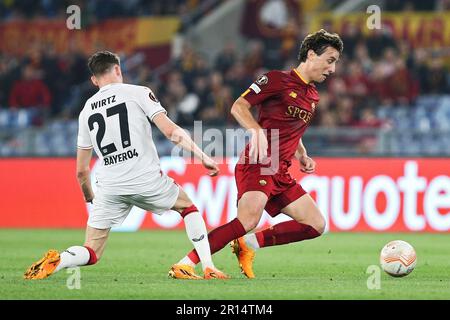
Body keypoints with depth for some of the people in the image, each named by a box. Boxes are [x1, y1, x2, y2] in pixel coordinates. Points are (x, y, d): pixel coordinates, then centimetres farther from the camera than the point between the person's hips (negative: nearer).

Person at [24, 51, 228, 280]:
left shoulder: (86, 111, 15)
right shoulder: (138, 93, 3)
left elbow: (81, 171, 18)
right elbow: (171, 131, -8)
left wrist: (90, 200, 34)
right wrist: (203, 156, 1)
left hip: (109, 188, 3)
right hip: (146, 179, -3)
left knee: (91, 254, 9)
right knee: (189, 208, 24)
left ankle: (56, 261, -20)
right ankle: (208, 269, 13)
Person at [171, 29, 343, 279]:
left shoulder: (313, 97, 20)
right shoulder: (277, 80, -5)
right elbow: (238, 107, -10)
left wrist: (303, 157, 15)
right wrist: (258, 132, -27)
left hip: (281, 174, 9)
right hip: (257, 165, -9)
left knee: (316, 225, 1)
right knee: (248, 221, -30)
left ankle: (249, 244, 5)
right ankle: (186, 263, -26)